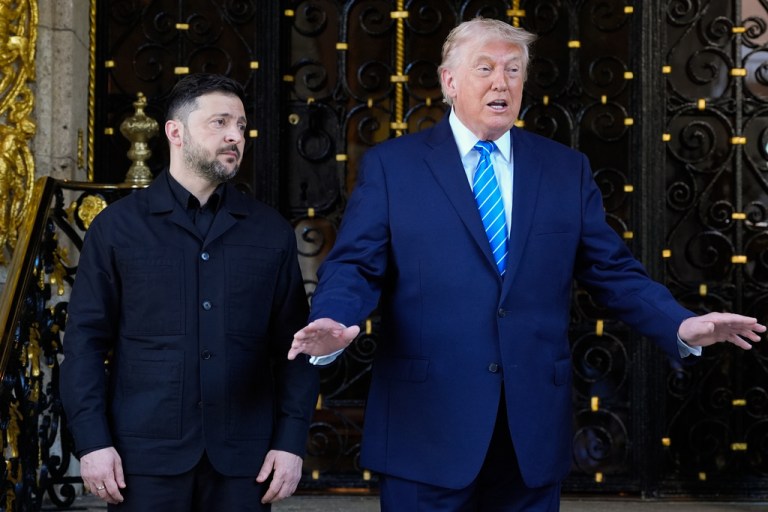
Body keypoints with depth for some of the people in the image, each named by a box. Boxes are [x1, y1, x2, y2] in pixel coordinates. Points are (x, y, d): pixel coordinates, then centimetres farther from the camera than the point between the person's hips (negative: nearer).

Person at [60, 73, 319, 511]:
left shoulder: (272, 232, 9)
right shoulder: (117, 227, 4)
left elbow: (293, 346, 7)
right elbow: (87, 341, 1)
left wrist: (291, 442, -2)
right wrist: (93, 441, -7)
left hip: (242, 459, 2)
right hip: (146, 457, -1)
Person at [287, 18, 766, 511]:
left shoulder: (567, 169, 10)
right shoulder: (391, 165, 3)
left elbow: (613, 270, 9)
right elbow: (355, 266, -3)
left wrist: (682, 326, -6)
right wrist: (331, 325, -25)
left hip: (535, 431, 3)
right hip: (427, 425, -2)